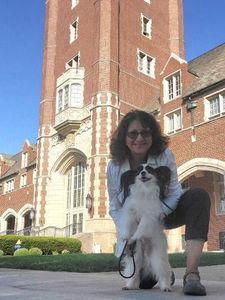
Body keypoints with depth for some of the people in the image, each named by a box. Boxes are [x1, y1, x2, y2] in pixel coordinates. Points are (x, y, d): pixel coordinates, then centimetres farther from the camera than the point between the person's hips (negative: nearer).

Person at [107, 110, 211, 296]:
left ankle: (192, 274, -36)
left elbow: (174, 193, -18)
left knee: (199, 196, -31)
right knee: (144, 281, -12)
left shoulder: (164, 155, -21)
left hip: (165, 213, 0)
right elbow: (115, 208, -10)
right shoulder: (115, 167, -18)